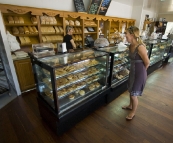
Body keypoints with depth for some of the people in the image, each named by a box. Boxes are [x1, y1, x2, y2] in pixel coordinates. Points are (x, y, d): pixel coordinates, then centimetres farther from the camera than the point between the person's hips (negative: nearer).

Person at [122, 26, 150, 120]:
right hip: (132, 71, 8)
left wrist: (141, 71, 0)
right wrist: (134, 69, 12)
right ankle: (130, 106, 49)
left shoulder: (140, 47, -26)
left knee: (134, 95, 7)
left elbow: (147, 63, -17)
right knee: (130, 91, 24)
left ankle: (133, 112, 33)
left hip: (139, 73, -8)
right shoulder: (131, 46, -1)